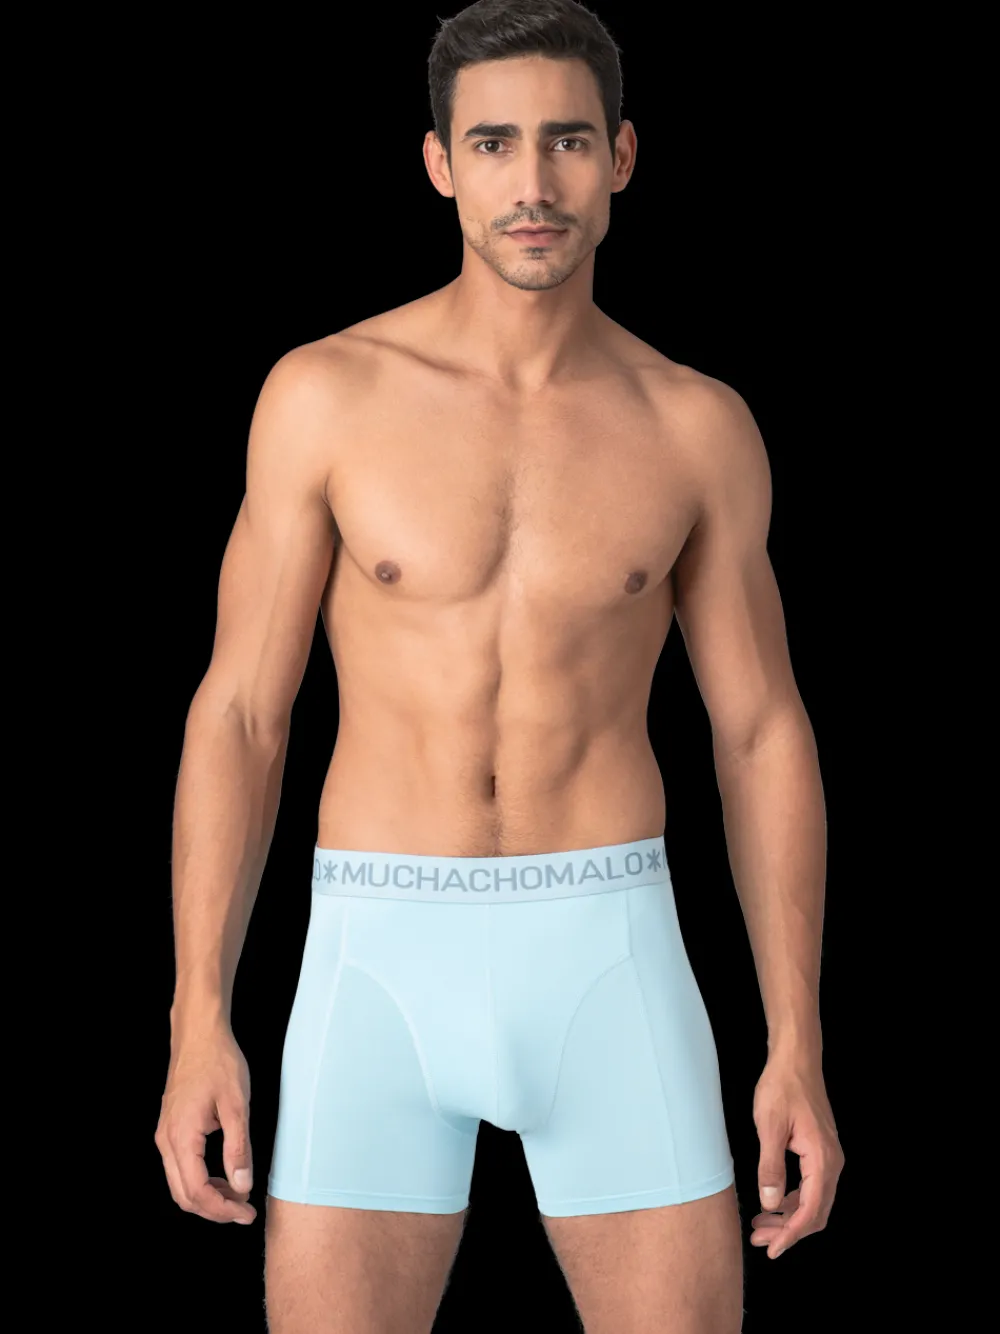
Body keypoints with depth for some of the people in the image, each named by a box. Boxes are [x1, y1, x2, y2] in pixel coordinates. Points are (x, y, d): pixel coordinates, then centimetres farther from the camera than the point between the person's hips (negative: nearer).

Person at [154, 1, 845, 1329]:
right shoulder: (325, 395, -2)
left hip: (607, 961, 1)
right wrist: (197, 1026, -6)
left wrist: (801, 1050, 2)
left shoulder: (697, 426, 3)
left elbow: (764, 735, 7)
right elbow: (238, 712, 0)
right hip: (383, 966, -1)